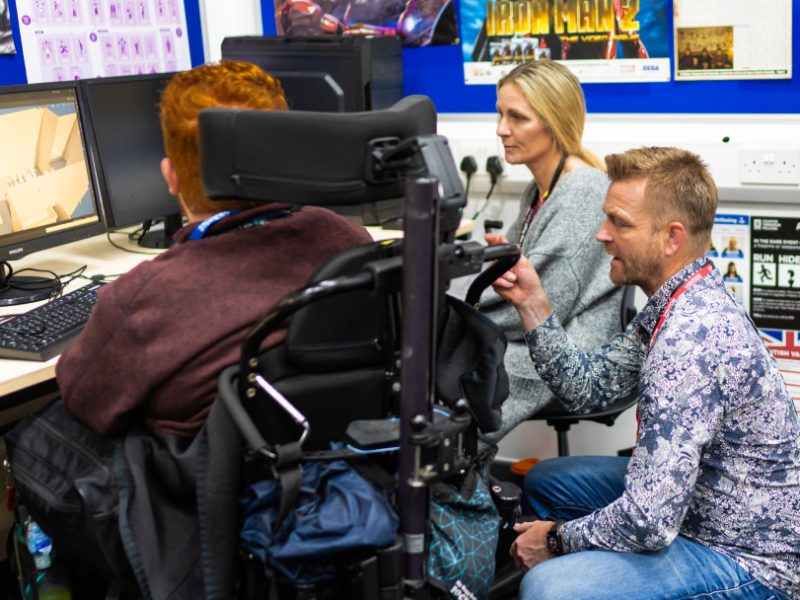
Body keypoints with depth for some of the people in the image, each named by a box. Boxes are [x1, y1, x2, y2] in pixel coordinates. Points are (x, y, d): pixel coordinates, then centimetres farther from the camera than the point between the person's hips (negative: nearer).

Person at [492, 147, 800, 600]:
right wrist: (532, 302, -5)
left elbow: (648, 522, -33)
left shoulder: (690, 337, -32)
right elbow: (590, 387, 6)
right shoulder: (686, 303, 0)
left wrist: (557, 539, -14)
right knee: (548, 481, 19)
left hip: (750, 562, -10)